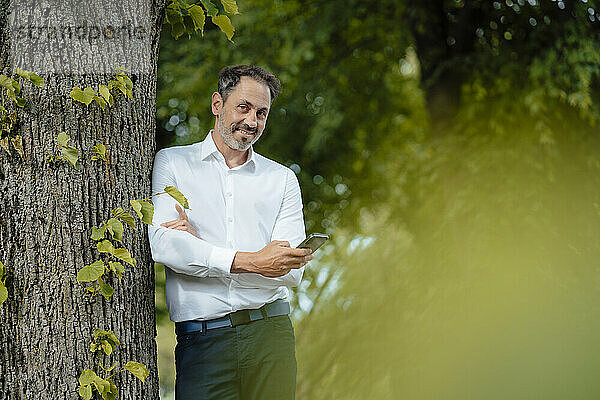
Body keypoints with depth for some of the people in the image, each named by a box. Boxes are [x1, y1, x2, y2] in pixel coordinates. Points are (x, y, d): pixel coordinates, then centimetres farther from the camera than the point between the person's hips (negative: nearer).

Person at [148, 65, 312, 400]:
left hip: (269, 333, 2)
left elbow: (292, 271, 2)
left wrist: (200, 248, -7)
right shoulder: (171, 164, 10)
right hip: (200, 338, -2)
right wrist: (250, 261, -16)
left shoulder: (282, 179, 15)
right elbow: (163, 243, -8)